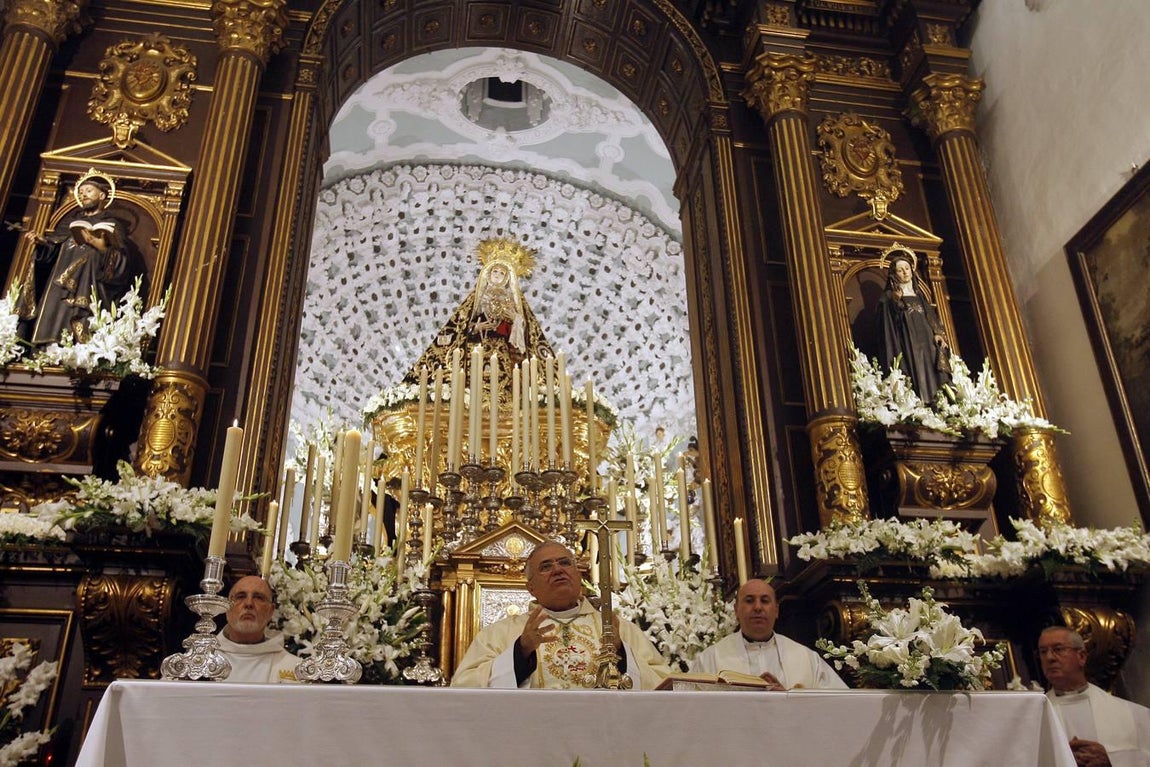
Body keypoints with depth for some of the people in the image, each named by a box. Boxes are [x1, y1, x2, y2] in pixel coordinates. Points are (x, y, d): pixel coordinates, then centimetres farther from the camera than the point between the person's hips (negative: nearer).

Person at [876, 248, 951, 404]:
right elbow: (888, 330, -3)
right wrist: (895, 357, -13)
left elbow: (932, 318, 19)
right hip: (908, 348, -5)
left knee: (933, 379, -4)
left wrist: (937, 334, -1)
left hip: (928, 345, 5)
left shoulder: (919, 295, 20)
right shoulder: (889, 298, 3)